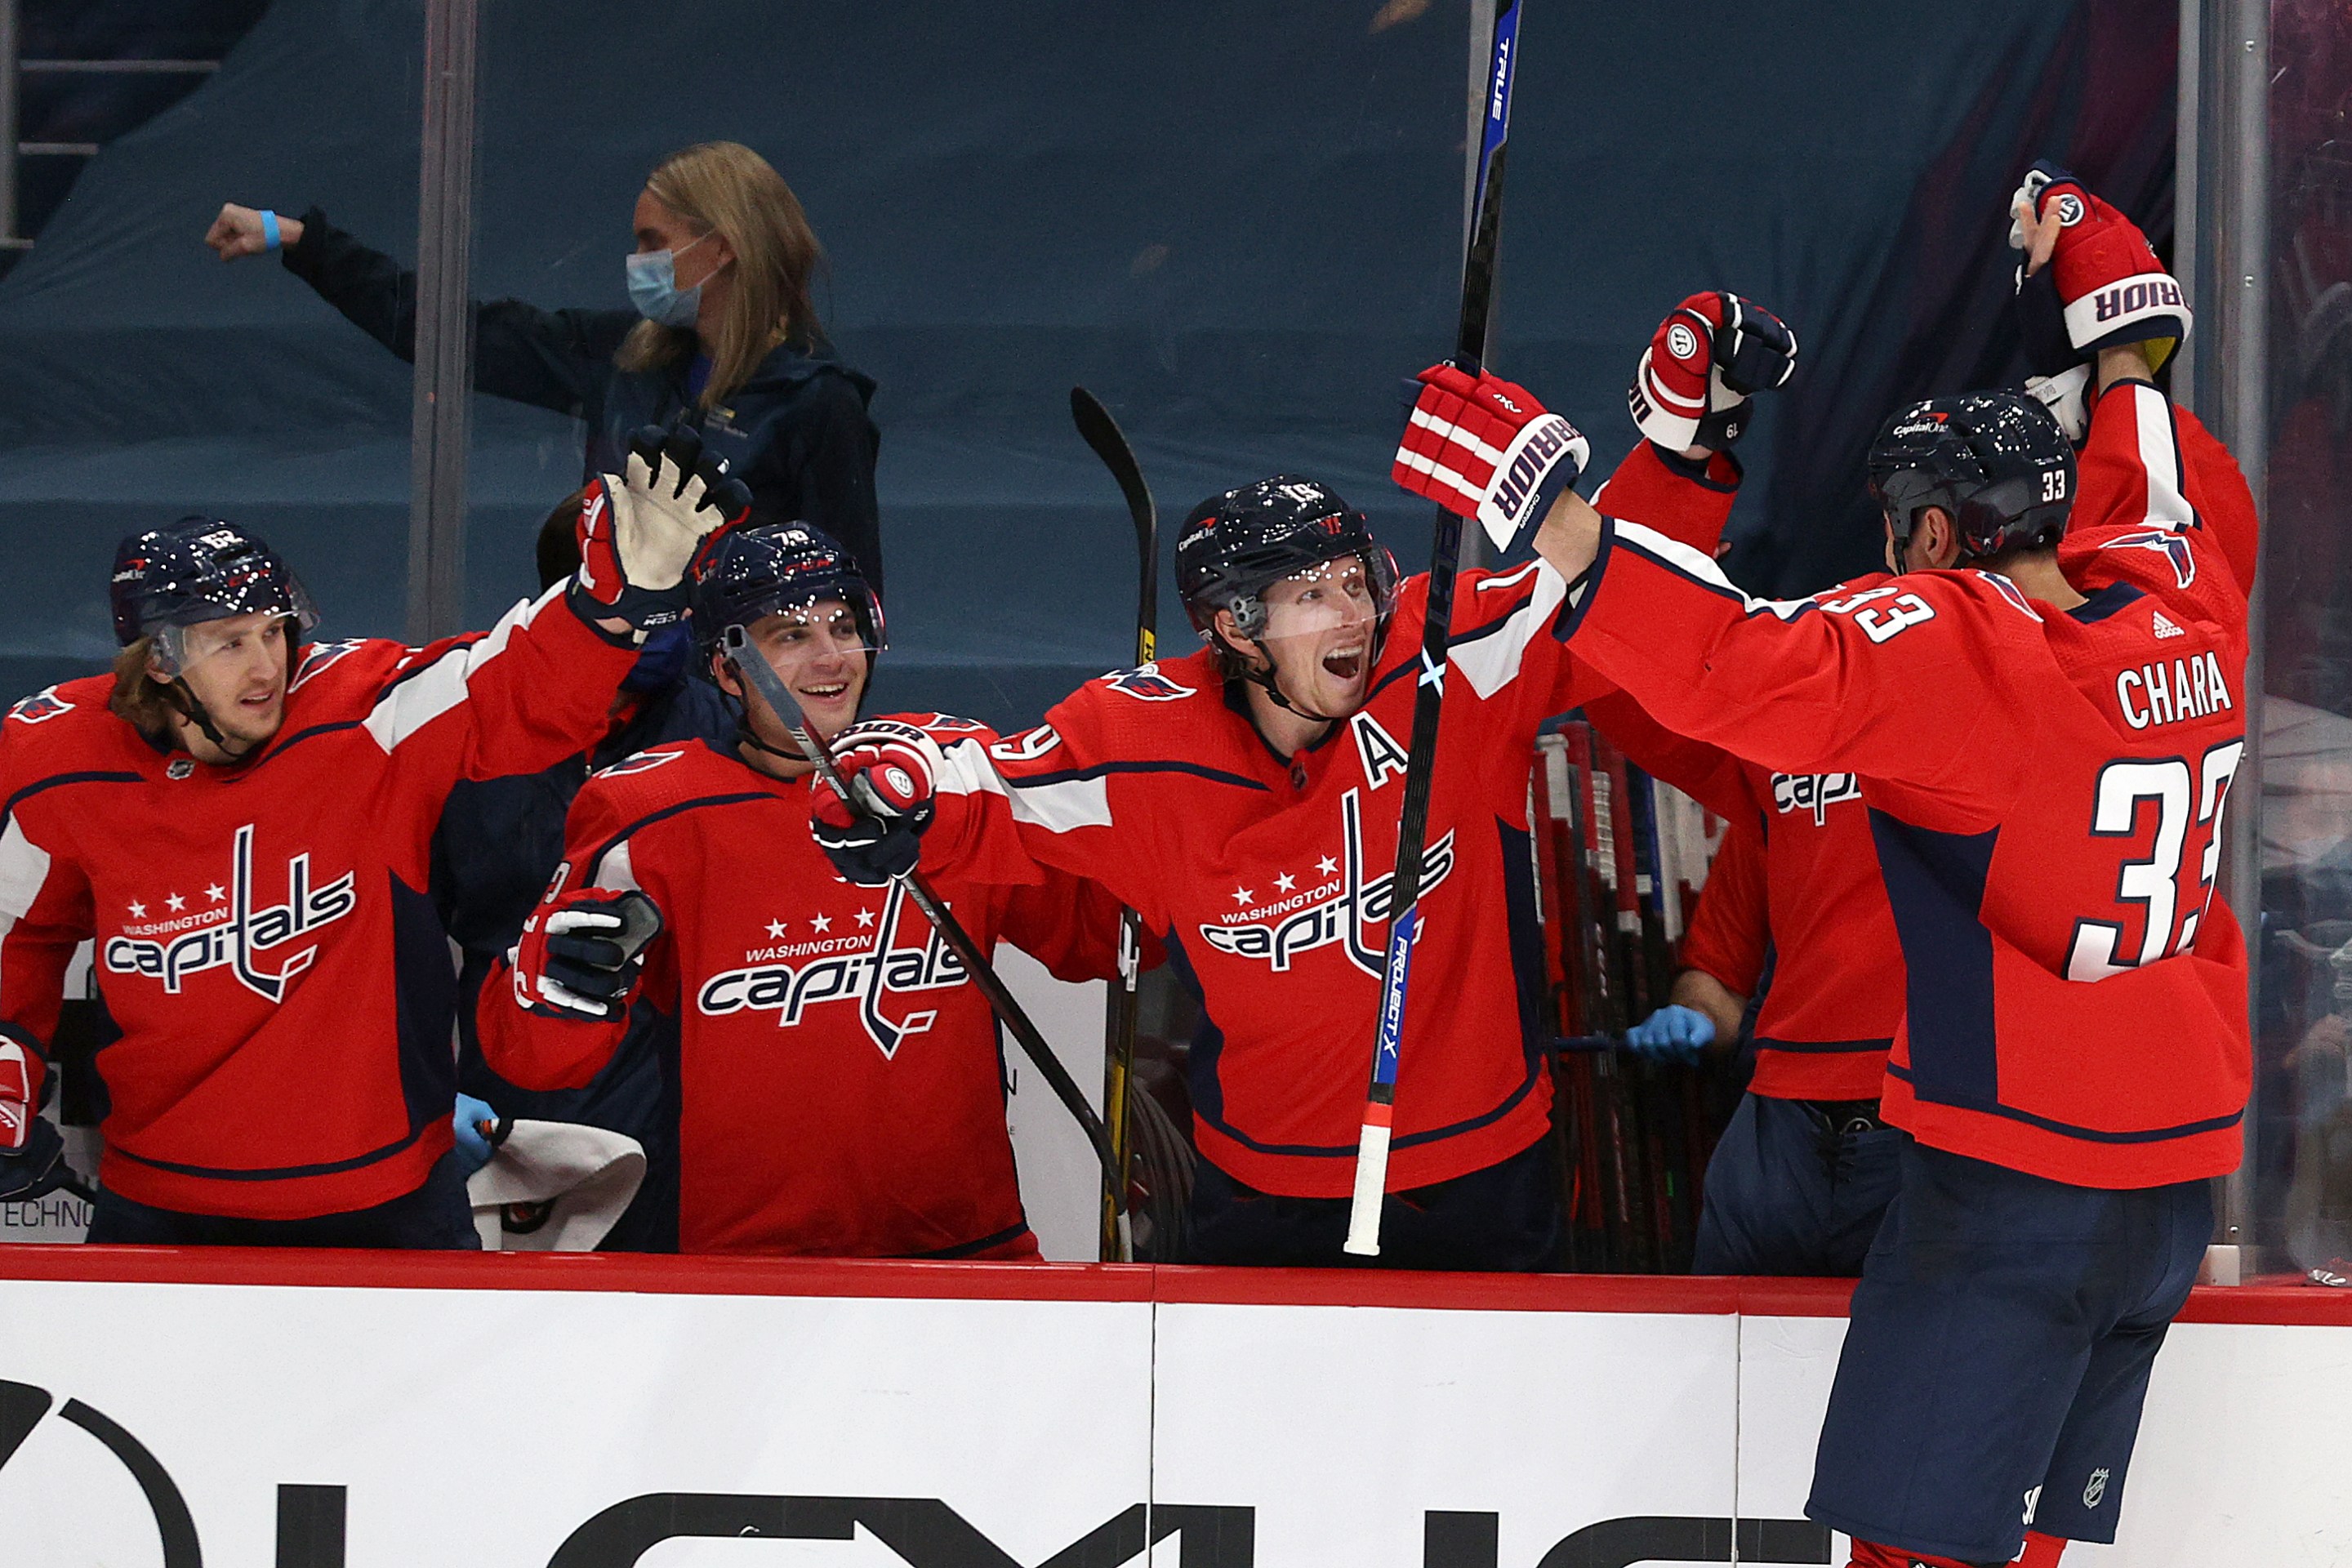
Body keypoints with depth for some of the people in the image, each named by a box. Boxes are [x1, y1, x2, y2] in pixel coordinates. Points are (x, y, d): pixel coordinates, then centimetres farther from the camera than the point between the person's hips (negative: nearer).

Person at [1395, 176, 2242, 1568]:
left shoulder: (1948, 646, -15)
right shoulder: (2187, 606, 6)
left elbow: (1753, 669, -32)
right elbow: (2153, 493, 29)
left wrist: (1563, 529, -35)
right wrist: (2124, 323, 43)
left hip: (2015, 1179, -8)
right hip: (2178, 1174, 8)